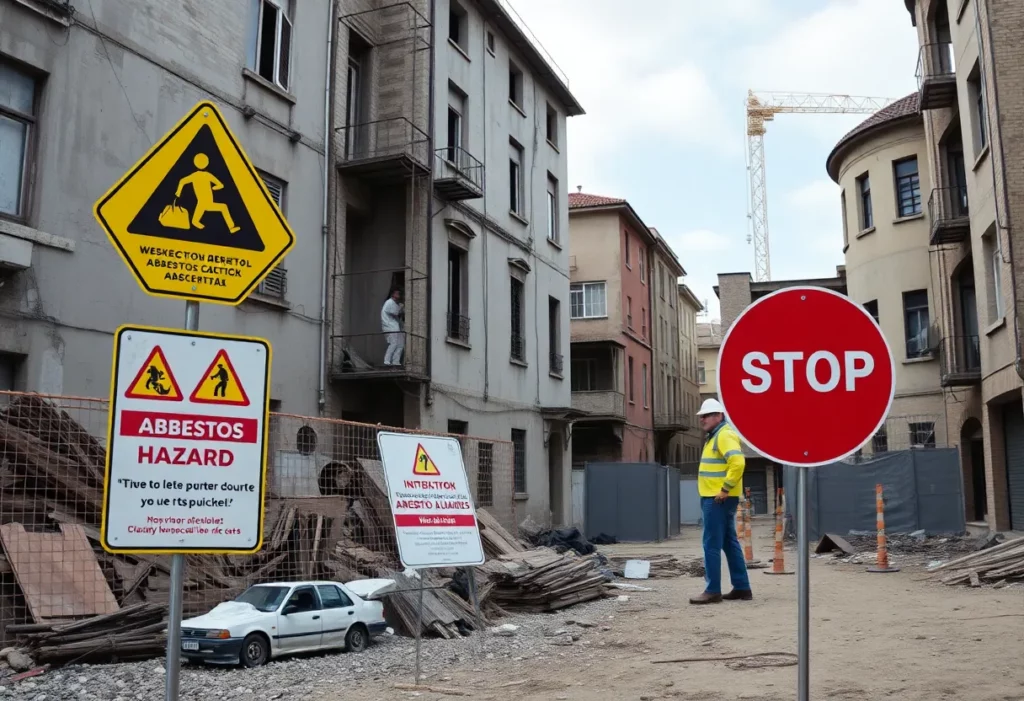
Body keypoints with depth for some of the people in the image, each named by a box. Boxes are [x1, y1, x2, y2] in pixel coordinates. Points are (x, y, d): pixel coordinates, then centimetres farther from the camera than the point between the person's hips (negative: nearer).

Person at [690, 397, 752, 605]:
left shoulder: (725, 435, -13)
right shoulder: (715, 436, 19)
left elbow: (738, 462, -27)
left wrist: (725, 489, -24)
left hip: (718, 499, -11)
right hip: (714, 498, 11)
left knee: (712, 545, -7)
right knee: (730, 543, 13)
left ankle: (712, 591, -3)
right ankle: (742, 588, 18)